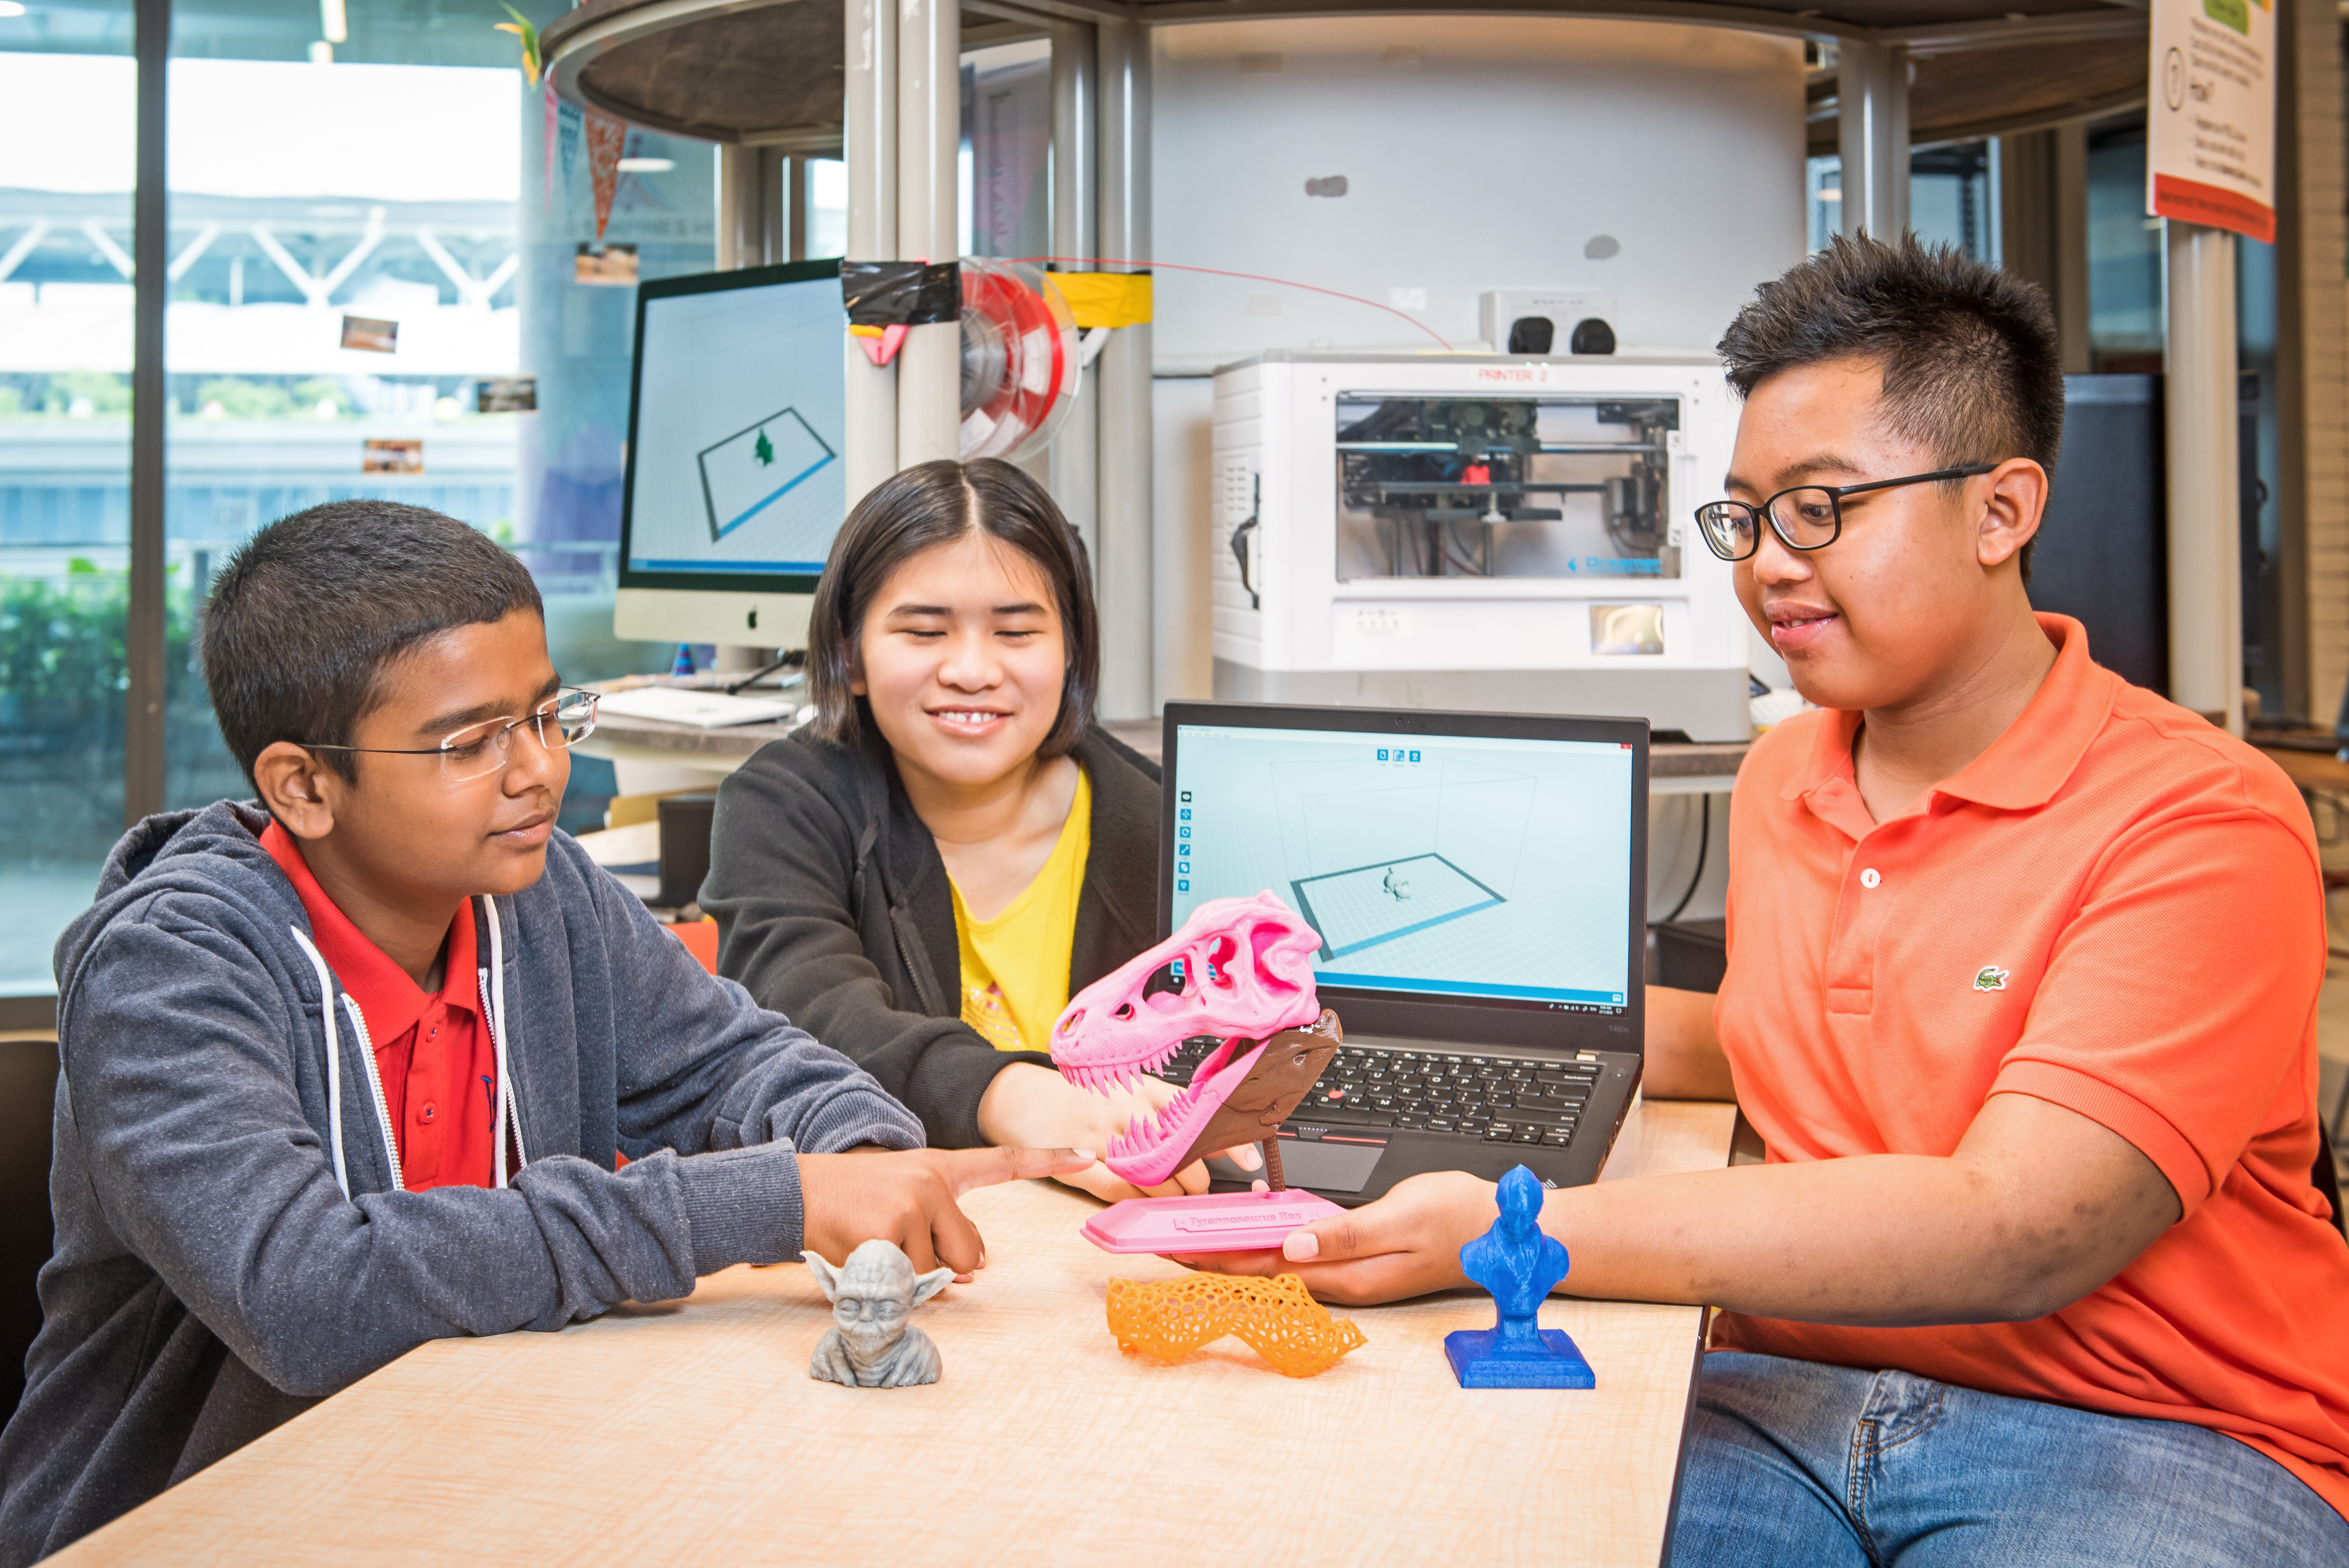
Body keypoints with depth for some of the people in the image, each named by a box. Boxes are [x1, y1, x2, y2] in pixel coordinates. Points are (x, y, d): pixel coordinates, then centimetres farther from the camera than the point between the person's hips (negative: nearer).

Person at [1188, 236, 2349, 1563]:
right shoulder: (1779, 781, 13)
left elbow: (2012, 1237, -23)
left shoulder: (2199, 820, -12)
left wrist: (1510, 1235, -28)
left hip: (2146, 1439, -4)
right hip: (1794, 1398, 5)